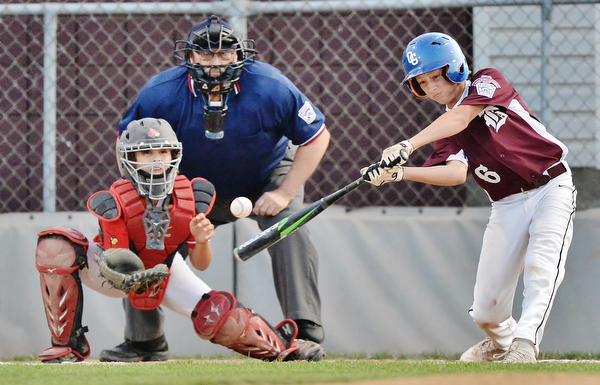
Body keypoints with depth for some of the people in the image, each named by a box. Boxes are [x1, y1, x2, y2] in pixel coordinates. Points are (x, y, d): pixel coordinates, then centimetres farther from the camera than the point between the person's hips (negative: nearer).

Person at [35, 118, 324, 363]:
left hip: (162, 269, 2)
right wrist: (133, 279, -49)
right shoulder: (115, 203, -30)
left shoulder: (191, 199, -21)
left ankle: (278, 344, 12)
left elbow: (201, 264, -14)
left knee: (218, 315, -22)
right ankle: (68, 344, -20)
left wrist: (202, 240, -37)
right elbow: (116, 259, -25)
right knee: (56, 246, -31)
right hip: (119, 273, -2)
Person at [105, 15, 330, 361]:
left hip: (267, 178, -2)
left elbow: (316, 136, -18)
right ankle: (144, 340, 8)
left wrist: (285, 193, -25)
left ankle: (305, 333, -24)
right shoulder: (161, 93, -26)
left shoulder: (270, 88, -29)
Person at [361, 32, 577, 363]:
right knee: (486, 309, 1)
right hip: (507, 206, 4)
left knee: (541, 266, -28)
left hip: (551, 188, -4)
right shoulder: (445, 133, 3)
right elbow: (456, 174, -19)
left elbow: (461, 118, -26)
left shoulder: (488, 82, -6)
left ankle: (525, 342, -33)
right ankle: (501, 340, 31)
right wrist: (398, 173, -33)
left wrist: (408, 145, -37)